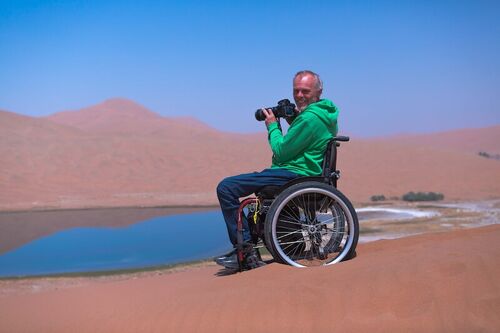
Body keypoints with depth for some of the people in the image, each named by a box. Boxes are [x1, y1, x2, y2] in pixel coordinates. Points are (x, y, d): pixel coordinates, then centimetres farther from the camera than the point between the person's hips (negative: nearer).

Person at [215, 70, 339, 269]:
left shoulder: (310, 118, -20)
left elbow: (281, 152, -17)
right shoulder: (325, 113, 13)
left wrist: (273, 126, -2)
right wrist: (292, 123, 10)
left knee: (226, 188, -17)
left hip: (294, 175, -11)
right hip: (302, 172, 11)